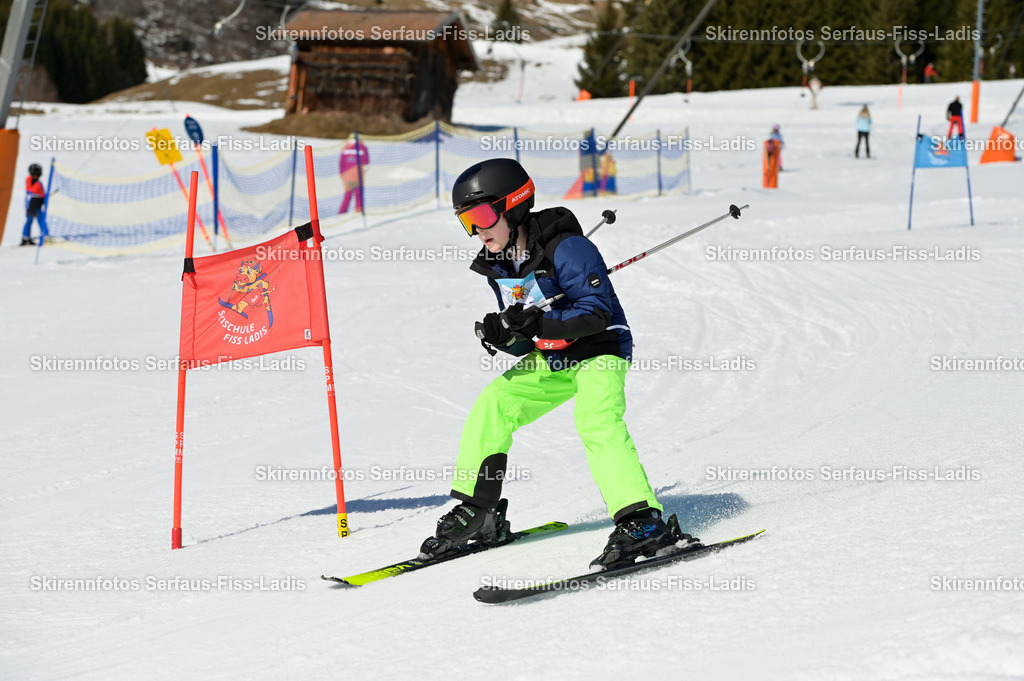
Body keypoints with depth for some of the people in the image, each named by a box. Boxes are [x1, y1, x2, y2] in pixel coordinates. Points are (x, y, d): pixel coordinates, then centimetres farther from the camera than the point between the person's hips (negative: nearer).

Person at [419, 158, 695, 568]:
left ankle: (643, 522, -35)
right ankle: (476, 512, 5)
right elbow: (525, 339, 8)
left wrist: (540, 323, -36)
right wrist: (502, 335, -16)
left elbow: (598, 311, -26)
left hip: (600, 352, -8)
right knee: (491, 406, -4)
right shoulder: (498, 266, 3)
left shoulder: (566, 249, -21)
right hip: (551, 359, 8)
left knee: (596, 420, -30)